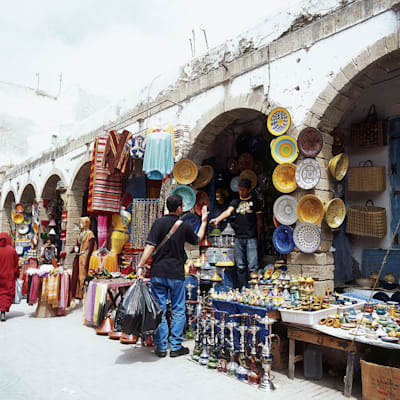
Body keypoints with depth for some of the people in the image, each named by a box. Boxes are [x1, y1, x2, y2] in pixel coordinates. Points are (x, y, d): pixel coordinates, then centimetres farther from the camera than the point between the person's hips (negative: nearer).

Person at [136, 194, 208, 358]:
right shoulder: (184, 226, 0)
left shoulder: (158, 223, -3)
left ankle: (161, 347, 15)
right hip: (176, 274, -1)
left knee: (159, 310, 8)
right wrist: (204, 221, 30)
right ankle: (175, 347, 14)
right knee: (178, 310, 11)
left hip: (158, 273, 1)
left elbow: (150, 246, -11)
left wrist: (140, 266, -9)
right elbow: (197, 240, 20)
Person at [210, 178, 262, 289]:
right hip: (238, 238, 3)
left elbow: (258, 219, 9)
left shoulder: (254, 201, 5)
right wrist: (217, 219, -27)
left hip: (251, 238, -3)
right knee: (241, 266, 7)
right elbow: (228, 211, -8)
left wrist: (258, 235, 7)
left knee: (252, 266, -5)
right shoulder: (235, 201, 10)